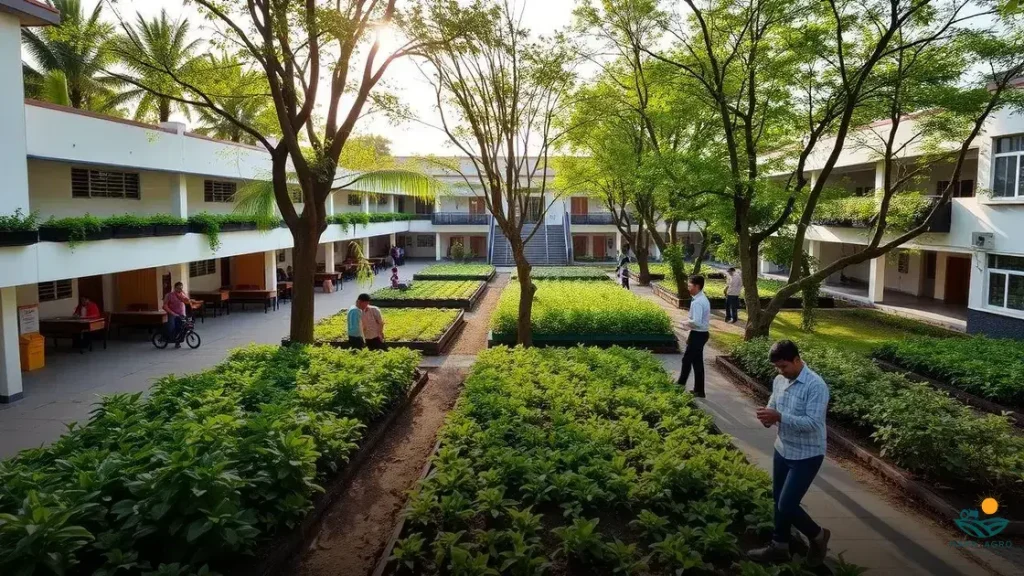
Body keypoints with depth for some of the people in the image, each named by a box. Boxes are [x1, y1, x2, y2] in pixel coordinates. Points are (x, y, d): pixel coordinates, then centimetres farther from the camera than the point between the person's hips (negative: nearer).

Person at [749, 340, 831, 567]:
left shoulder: (816, 386, -23)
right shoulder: (779, 381, 1)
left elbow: (812, 423, -28)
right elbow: (773, 406, 13)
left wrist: (779, 417, -34)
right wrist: (767, 417, -10)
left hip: (806, 456, -7)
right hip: (783, 450, 8)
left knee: (787, 505, -5)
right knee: (779, 502, 16)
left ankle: (818, 536, 22)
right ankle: (779, 547, 33)